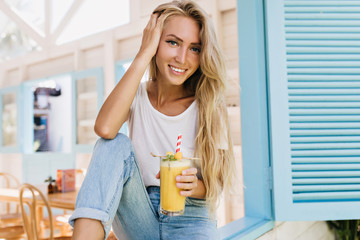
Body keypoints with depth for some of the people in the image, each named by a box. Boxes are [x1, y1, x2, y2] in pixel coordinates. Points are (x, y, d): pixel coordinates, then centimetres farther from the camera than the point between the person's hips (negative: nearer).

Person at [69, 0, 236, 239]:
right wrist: (144, 54, -20)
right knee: (116, 144, -24)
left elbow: (216, 184, -2)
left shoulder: (209, 108, -5)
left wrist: (195, 186, -27)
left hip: (190, 220, 0)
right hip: (138, 217, 1)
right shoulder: (136, 96, -3)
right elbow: (105, 128, -27)